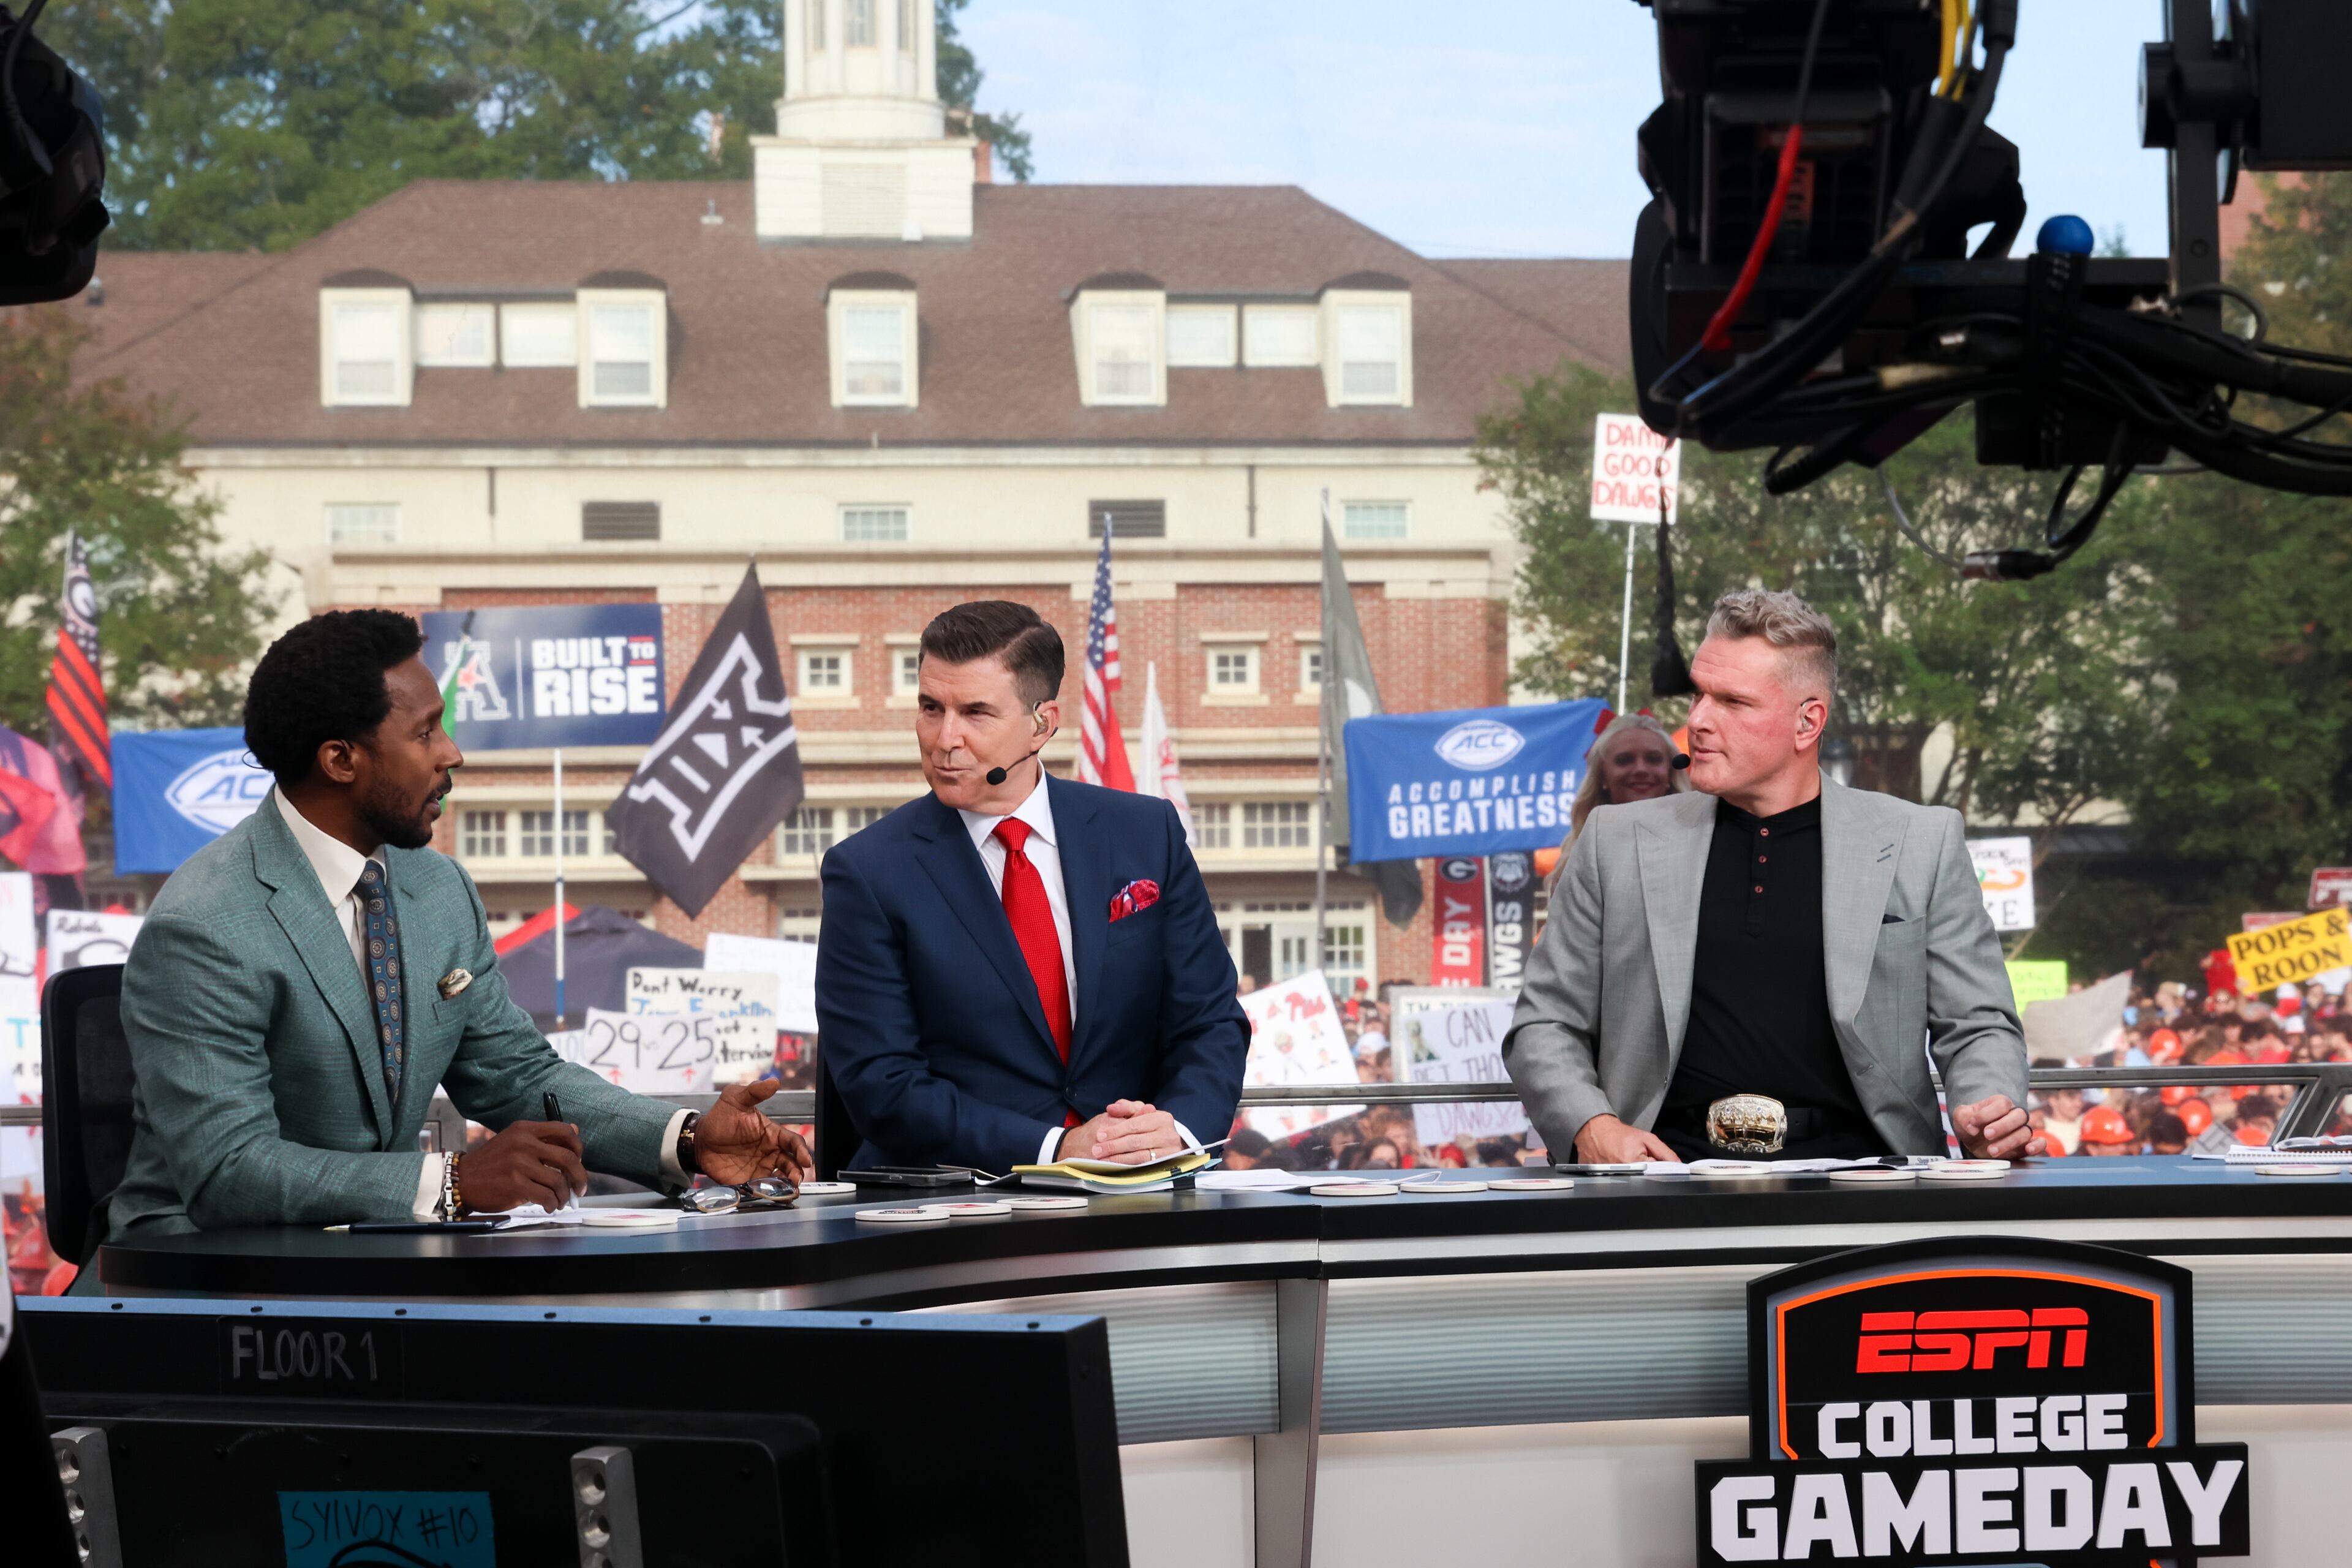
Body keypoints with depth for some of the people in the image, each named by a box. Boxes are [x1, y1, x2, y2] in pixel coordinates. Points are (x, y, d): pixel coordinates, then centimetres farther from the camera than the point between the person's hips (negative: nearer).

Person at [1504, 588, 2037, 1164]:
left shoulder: (1922, 843, 11)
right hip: (1675, 1172, 1)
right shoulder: (1617, 842, 14)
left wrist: (1991, 1118, -10)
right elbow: (1545, 1025, 15)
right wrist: (1590, 1126, -6)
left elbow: (1976, 1028, 12)